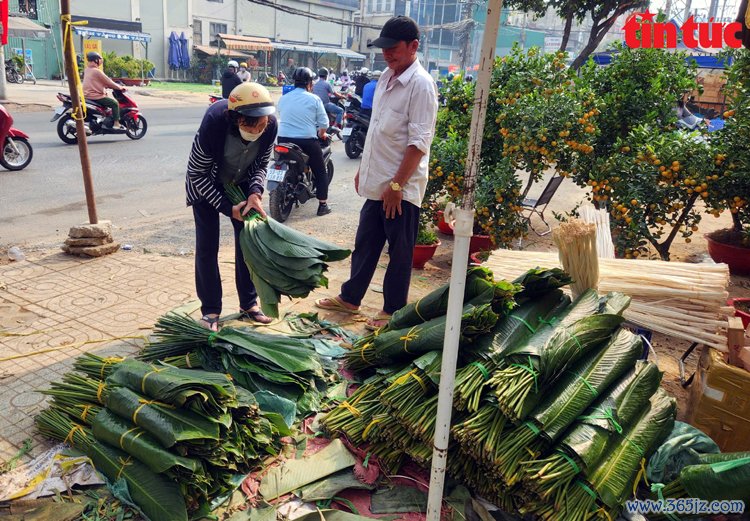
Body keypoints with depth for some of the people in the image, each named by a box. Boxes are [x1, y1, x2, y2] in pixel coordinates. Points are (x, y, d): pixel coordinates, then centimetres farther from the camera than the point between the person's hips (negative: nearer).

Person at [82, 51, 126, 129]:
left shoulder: (87, 69, 13)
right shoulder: (97, 71, -16)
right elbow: (108, 81, -11)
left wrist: (108, 86, 23)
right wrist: (120, 87, 0)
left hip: (87, 95, 10)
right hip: (95, 96, -10)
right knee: (115, 103, -8)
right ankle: (116, 123, -14)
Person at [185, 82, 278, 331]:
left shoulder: (270, 124, -27)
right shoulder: (214, 124, -38)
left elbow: (261, 165, -9)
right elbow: (196, 175, -24)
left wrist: (255, 193, -26)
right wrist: (228, 207, -28)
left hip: (241, 183, 4)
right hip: (205, 185, -3)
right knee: (207, 246, -5)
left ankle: (248, 304, 20)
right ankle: (210, 311, 9)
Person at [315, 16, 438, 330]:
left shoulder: (420, 84, -14)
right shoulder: (386, 78, 11)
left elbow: (419, 142, -19)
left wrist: (396, 185, -20)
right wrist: (363, 169, 18)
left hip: (402, 188, -8)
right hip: (377, 182, 8)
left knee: (399, 252, 6)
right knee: (365, 244, 18)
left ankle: (393, 311, 21)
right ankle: (350, 298, 33)